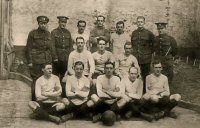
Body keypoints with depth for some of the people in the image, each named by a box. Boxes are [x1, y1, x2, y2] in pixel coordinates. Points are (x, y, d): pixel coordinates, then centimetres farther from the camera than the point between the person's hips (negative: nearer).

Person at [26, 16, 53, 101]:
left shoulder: (48, 34, 12)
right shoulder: (33, 33, -1)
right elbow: (28, 48, -4)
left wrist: (51, 58, 12)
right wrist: (29, 61, -8)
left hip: (47, 62, 4)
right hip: (36, 62, -4)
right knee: (36, 81, -1)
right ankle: (34, 101, 11)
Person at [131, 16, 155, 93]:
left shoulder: (149, 33, -1)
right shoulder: (134, 33, 11)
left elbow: (154, 45, 7)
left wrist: (149, 53, 1)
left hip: (145, 59, -3)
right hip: (135, 58, 3)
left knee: (145, 76, 2)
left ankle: (145, 92, 11)